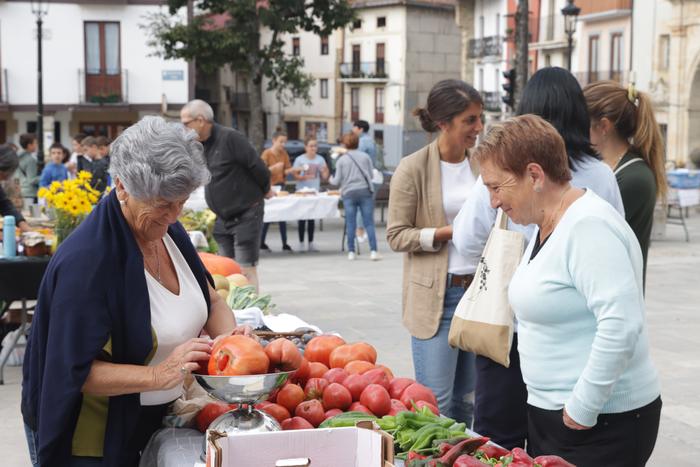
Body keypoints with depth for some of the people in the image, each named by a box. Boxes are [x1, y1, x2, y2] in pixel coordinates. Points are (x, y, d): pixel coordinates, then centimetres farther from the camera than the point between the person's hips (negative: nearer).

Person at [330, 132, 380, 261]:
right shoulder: (365, 157, 3)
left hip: (349, 193, 0)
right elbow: (371, 175, 7)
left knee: (350, 224, 6)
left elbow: (337, 181, 2)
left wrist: (331, 179, 23)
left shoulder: (341, 160, 0)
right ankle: (373, 251, -7)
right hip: (365, 191, 0)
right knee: (369, 223, 0)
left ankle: (351, 252, 6)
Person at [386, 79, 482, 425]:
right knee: (436, 400, -3)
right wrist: (449, 231, -17)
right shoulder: (413, 169, -8)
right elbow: (397, 235, -8)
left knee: (467, 398, 13)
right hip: (435, 296, -5)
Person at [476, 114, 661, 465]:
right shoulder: (545, 227, 10)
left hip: (603, 423, -9)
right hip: (551, 412, 9)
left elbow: (621, 325, -28)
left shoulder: (588, 226, -20)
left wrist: (583, 409, -21)